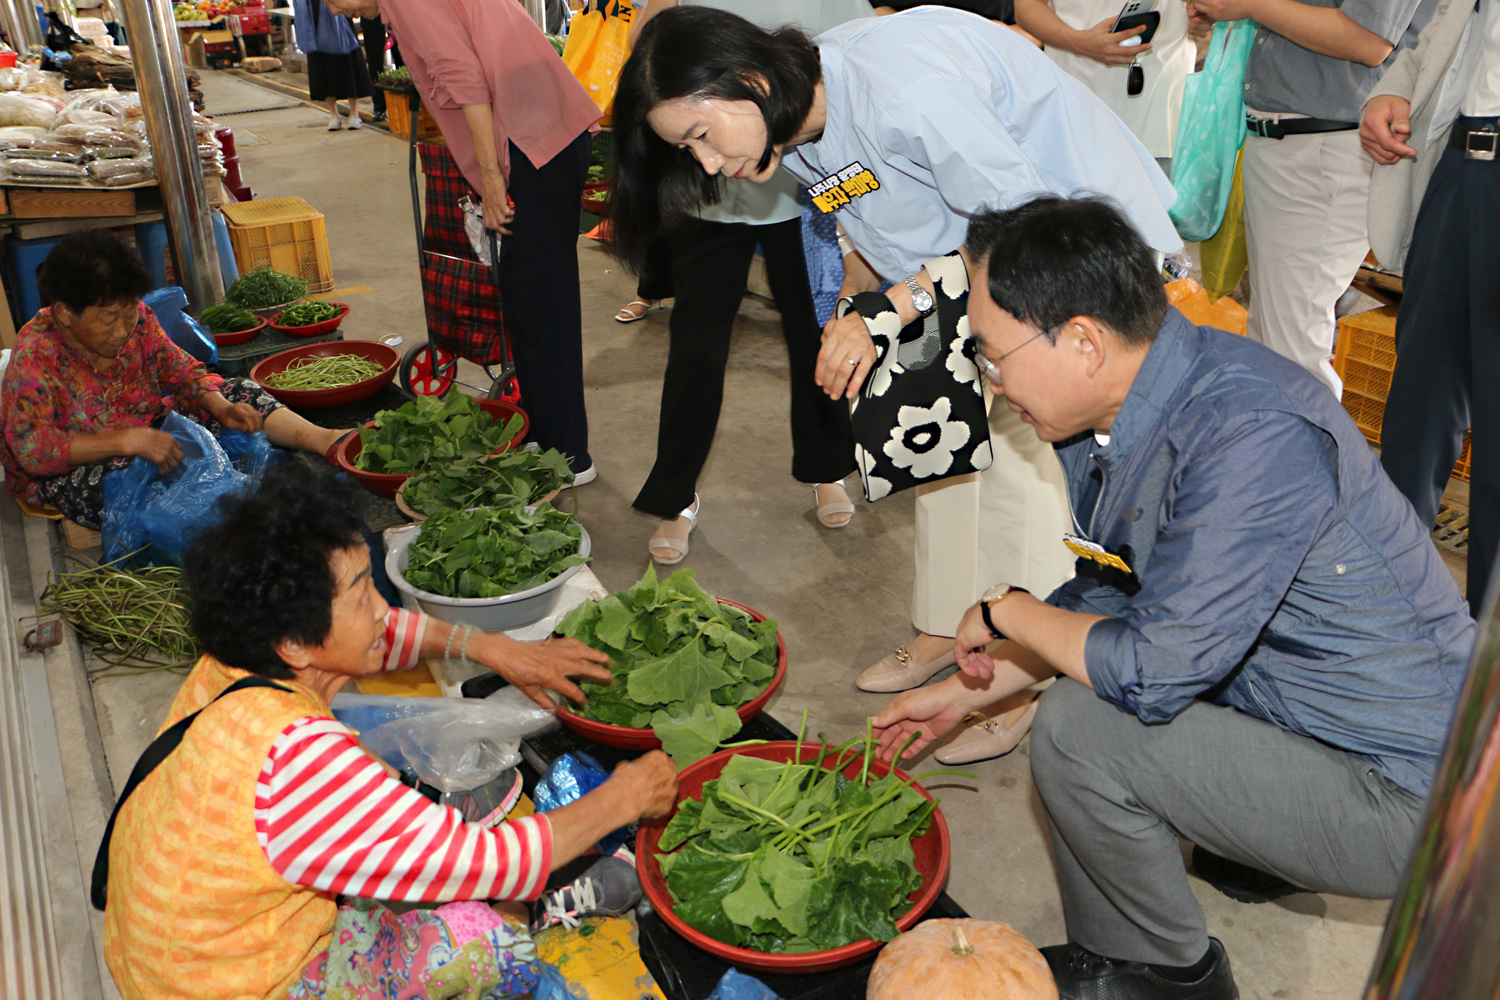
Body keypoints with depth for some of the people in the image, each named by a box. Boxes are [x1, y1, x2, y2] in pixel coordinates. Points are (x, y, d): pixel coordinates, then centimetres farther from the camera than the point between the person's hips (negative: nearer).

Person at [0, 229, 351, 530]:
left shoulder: (137, 319, -8)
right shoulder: (34, 355, -24)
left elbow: (182, 371, 1)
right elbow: (33, 450, -30)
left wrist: (220, 407, -21)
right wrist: (130, 441, -39)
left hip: (147, 429, 6)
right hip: (70, 472, -6)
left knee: (239, 394, -9)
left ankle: (325, 440, -26)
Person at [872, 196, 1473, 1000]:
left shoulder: (1255, 437, -31)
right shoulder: (1114, 411, -3)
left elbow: (1152, 670, -31)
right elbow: (1106, 600, 11)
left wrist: (1004, 612, -14)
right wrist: (964, 692, 12)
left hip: (1404, 792, -9)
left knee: (1078, 726, -20)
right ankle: (1260, 841, 24)